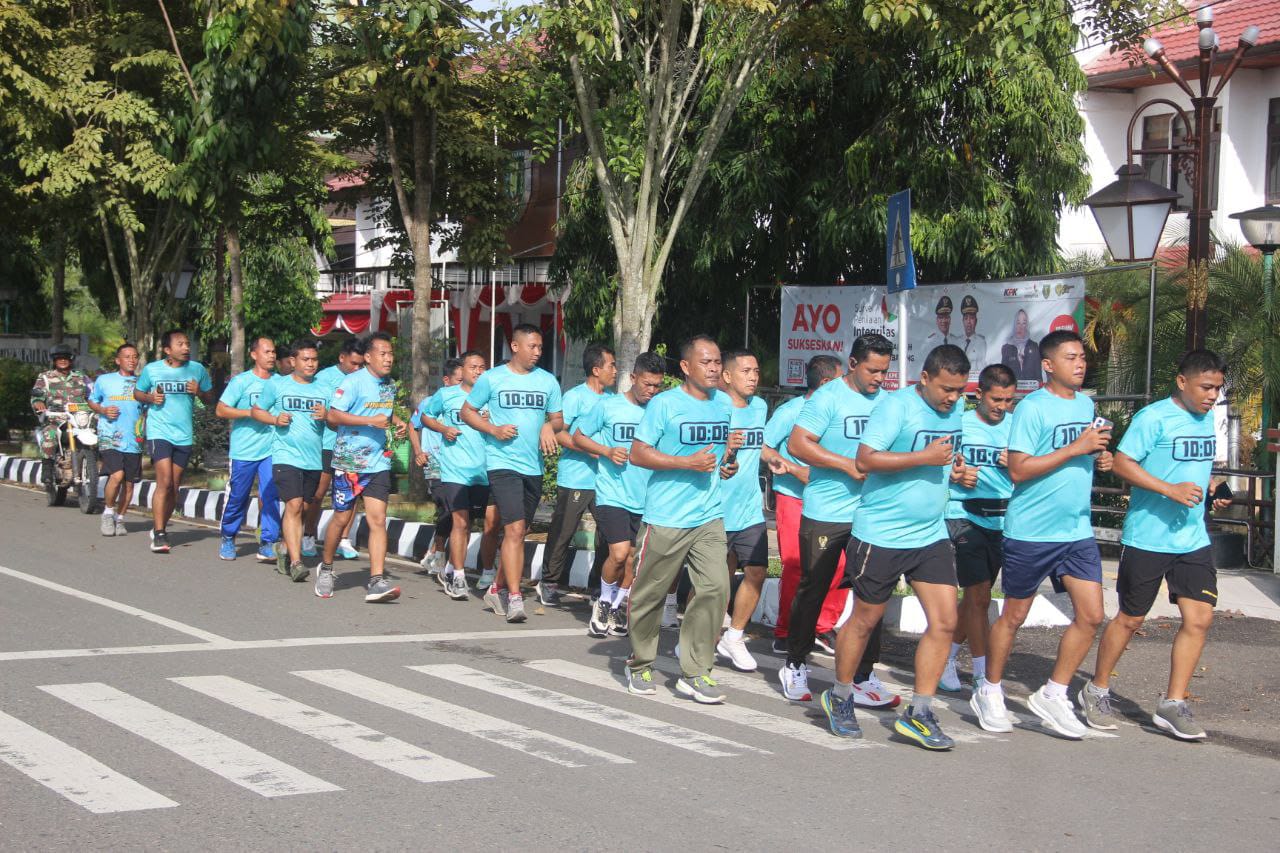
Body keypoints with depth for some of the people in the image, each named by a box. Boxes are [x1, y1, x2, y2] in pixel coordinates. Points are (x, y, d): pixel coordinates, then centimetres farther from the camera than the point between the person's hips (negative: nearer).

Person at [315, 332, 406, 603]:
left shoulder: (390, 385, 10)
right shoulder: (354, 382, -12)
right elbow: (333, 416, -17)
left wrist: (397, 422, 9)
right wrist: (370, 421, -22)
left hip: (378, 462, 5)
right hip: (348, 460, -5)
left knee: (378, 519, -7)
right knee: (342, 518, 7)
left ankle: (376, 581, -12)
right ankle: (326, 568, 30)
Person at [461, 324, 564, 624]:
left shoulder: (548, 381, 9)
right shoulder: (492, 378, 0)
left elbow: (558, 419, 16)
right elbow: (467, 412, 6)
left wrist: (550, 428, -8)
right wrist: (494, 430, -10)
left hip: (534, 467, 5)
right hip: (503, 462, -5)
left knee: (518, 532, 13)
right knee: (515, 529, -16)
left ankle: (499, 588, 29)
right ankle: (514, 598, -16)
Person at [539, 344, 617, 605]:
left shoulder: (612, 398, 12)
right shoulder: (576, 396, -7)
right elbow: (558, 433, -13)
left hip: (604, 479, 6)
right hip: (574, 479, -6)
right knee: (563, 533, 2)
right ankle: (549, 582, 16)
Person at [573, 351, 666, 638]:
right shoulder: (609, 406, -3)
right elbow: (578, 436, 5)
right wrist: (607, 451, -10)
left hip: (644, 497, 3)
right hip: (612, 494, -3)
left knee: (632, 558, 8)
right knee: (619, 553, -15)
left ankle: (618, 607, 26)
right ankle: (604, 601, 10)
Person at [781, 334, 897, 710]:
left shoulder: (886, 401, 8)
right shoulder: (829, 398, -9)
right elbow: (798, 443, -15)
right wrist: (848, 464, -19)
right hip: (825, 513, -5)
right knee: (812, 590, 6)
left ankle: (864, 678, 8)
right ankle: (795, 666, 22)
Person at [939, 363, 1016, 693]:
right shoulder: (959, 424, -2)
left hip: (1001, 520, 5)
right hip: (964, 515, -5)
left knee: (974, 596, 14)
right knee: (980, 596, -11)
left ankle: (946, 658, 31)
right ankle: (983, 675, -6)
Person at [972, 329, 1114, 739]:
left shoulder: (1086, 404, 11)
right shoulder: (1032, 408, -13)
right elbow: (1018, 470, -19)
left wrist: (1098, 460, 1)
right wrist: (1076, 449, -22)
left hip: (1077, 530, 6)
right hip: (1032, 532, -6)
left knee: (1091, 615, -1)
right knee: (1014, 616, 6)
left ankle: (1053, 695, 12)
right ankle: (989, 693, 23)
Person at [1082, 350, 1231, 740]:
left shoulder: (1207, 419, 11)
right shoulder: (1153, 418, -13)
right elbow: (1122, 463, -17)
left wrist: (1212, 492, 6)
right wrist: (1171, 490, -24)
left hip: (1193, 539, 6)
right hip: (1147, 537, -6)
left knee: (1199, 617, -3)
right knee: (1130, 618, 5)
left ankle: (1173, 705, 6)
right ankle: (1097, 692, 23)